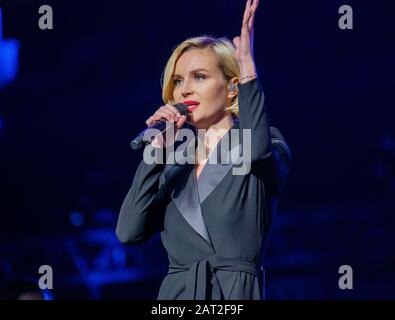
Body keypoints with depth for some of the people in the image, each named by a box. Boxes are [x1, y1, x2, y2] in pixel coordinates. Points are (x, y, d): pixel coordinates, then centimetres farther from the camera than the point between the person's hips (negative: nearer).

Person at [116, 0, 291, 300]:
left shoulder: (271, 149, 4)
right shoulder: (176, 167, 17)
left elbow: (259, 149, -22)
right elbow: (129, 231, 2)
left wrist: (247, 64, -19)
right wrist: (158, 147, 1)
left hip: (235, 295, -4)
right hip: (175, 294, 4)